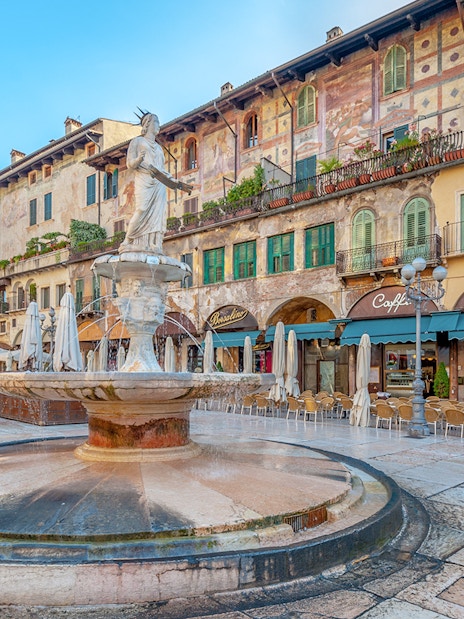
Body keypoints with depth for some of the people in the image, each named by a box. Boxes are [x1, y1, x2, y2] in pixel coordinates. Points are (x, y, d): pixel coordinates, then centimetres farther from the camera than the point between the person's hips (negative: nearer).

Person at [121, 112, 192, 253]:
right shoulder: (137, 141, 14)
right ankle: (128, 243, -18)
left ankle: (153, 246, -15)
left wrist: (178, 184, 18)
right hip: (144, 181, -5)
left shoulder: (158, 147, 29)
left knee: (157, 214, -9)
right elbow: (130, 164, 4)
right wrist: (139, 159, -18)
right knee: (143, 211, -22)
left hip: (158, 185, 5)